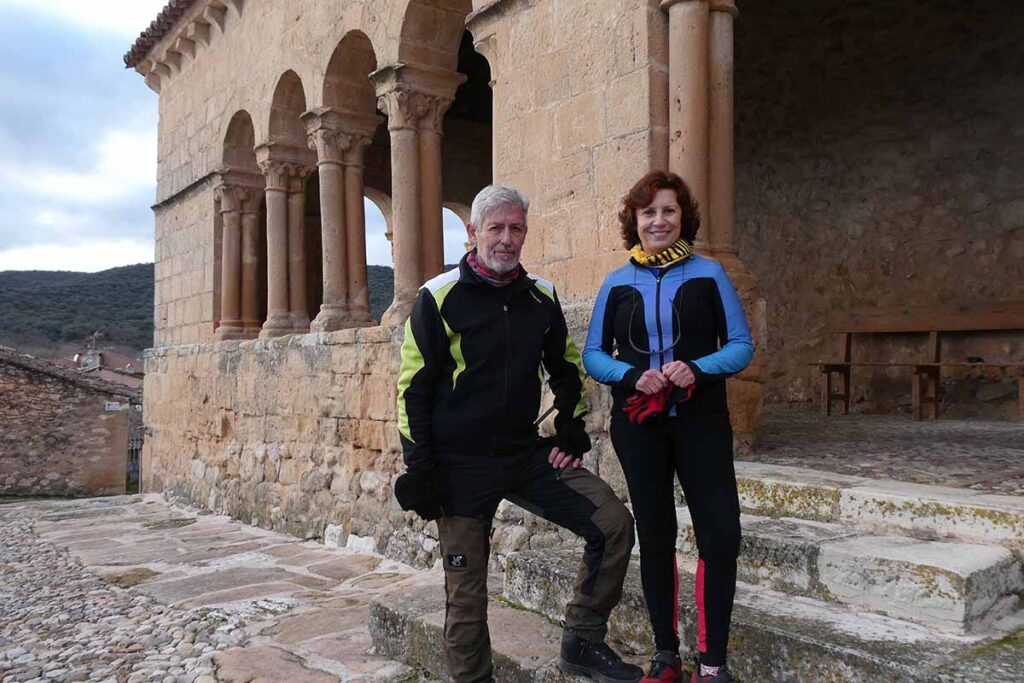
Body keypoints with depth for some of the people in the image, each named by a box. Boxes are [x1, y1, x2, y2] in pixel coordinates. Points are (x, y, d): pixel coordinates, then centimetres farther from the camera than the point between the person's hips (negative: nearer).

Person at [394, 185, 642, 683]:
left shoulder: (542, 296, 5)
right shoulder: (440, 297, -7)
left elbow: (566, 367, 17)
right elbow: (413, 387, -6)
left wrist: (572, 434, 8)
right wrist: (420, 469, -9)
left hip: (529, 455, 4)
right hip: (462, 465, -4)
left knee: (614, 524, -6)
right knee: (465, 591, 5)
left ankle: (582, 641, 11)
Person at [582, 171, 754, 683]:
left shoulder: (709, 274, 1)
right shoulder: (617, 283, 5)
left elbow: (741, 345, 0)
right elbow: (593, 354, 5)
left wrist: (698, 369, -19)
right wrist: (631, 376, -15)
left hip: (701, 421, -1)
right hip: (638, 424, 1)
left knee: (722, 535, -7)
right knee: (655, 537, 9)